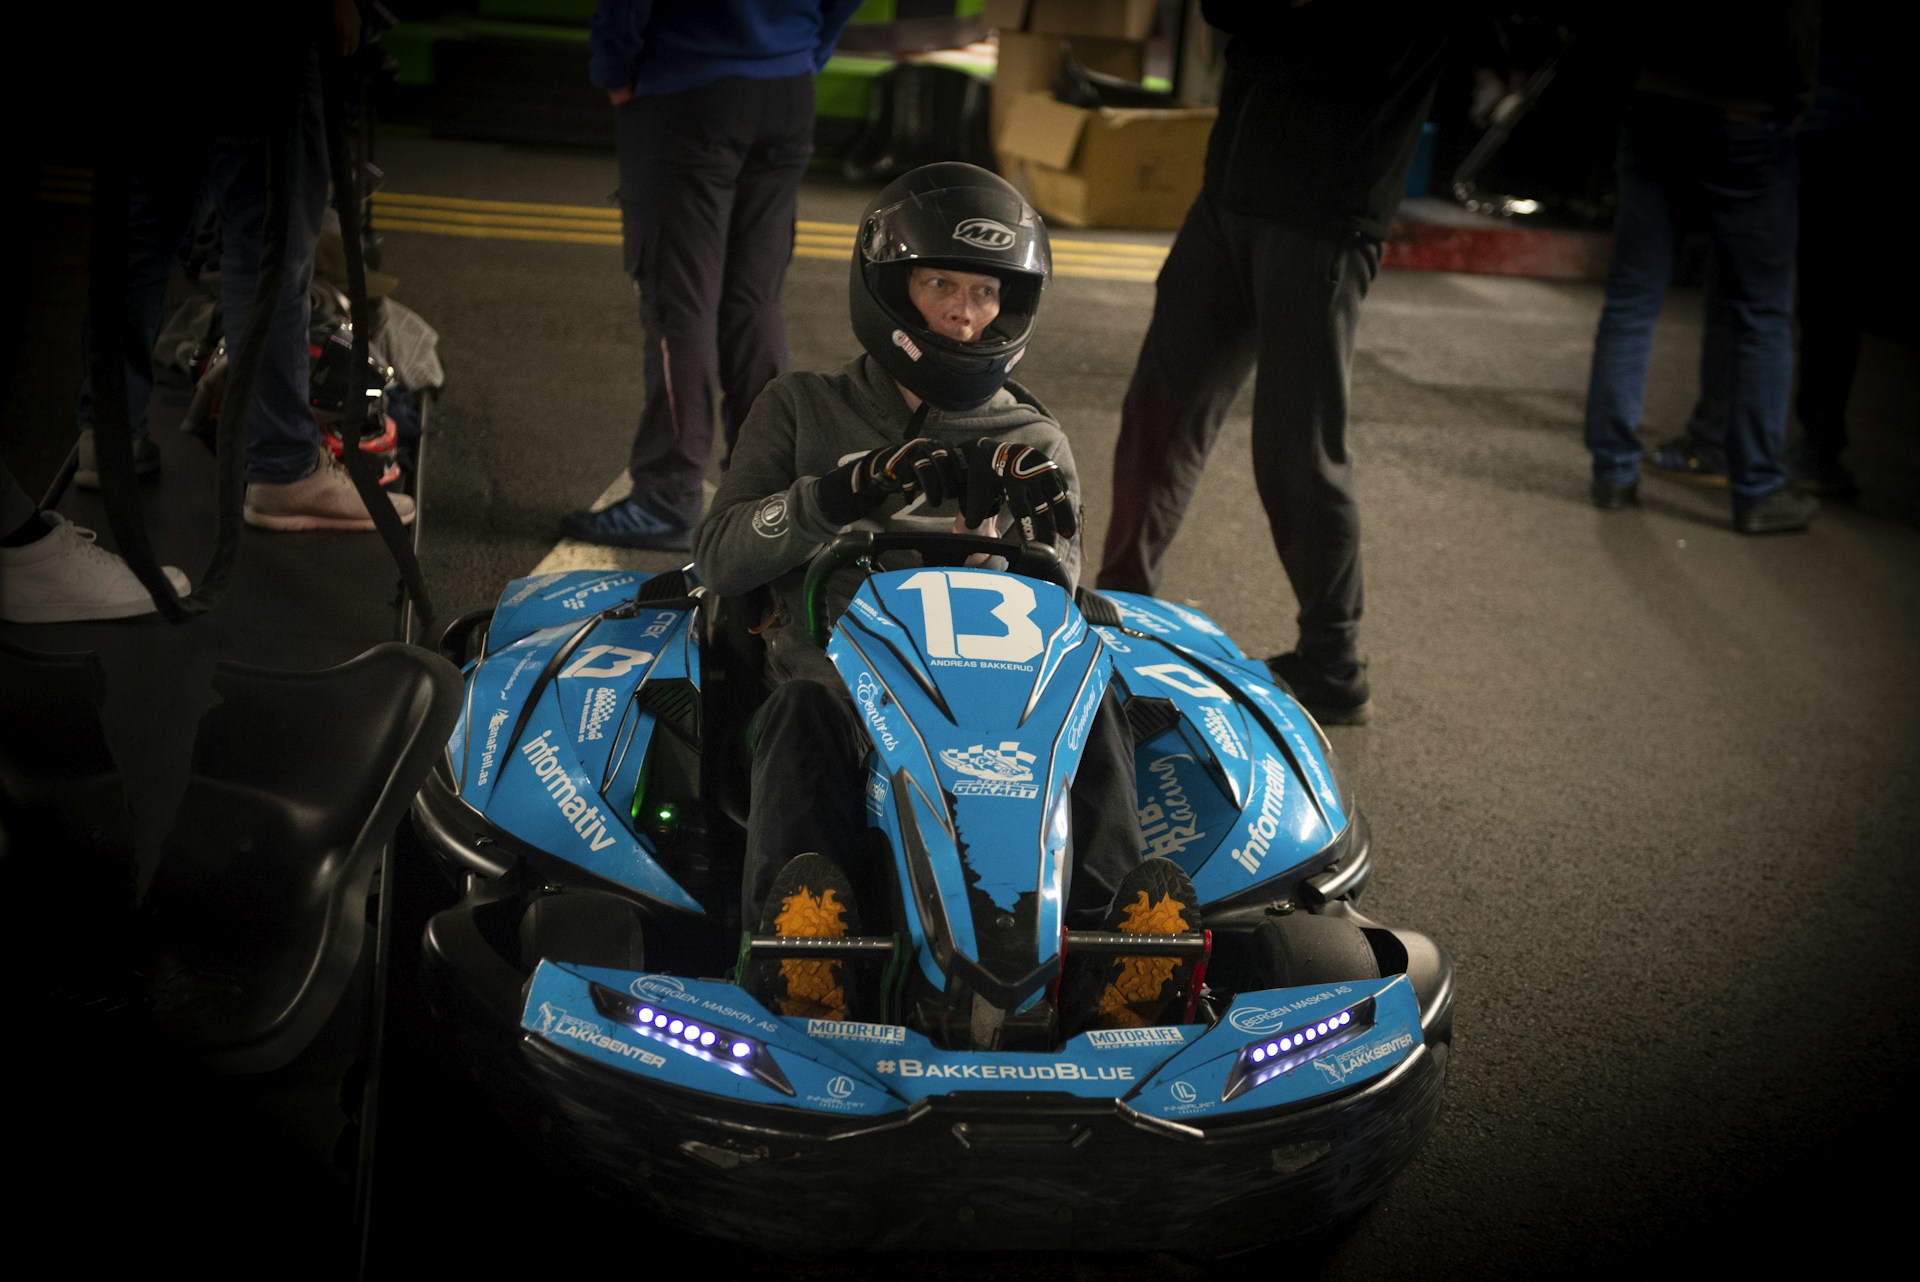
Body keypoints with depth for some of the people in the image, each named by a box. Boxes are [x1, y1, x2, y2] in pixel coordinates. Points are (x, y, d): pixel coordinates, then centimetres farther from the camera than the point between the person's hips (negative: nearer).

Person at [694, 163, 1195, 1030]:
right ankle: (792, 915, -57)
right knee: (805, 710, -38)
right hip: (837, 681, -1)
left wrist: (1012, 518, -13)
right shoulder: (803, 411, 21)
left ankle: (1113, 918, -51)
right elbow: (719, 560, 8)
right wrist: (843, 493, -8)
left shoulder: (1034, 444, 25)